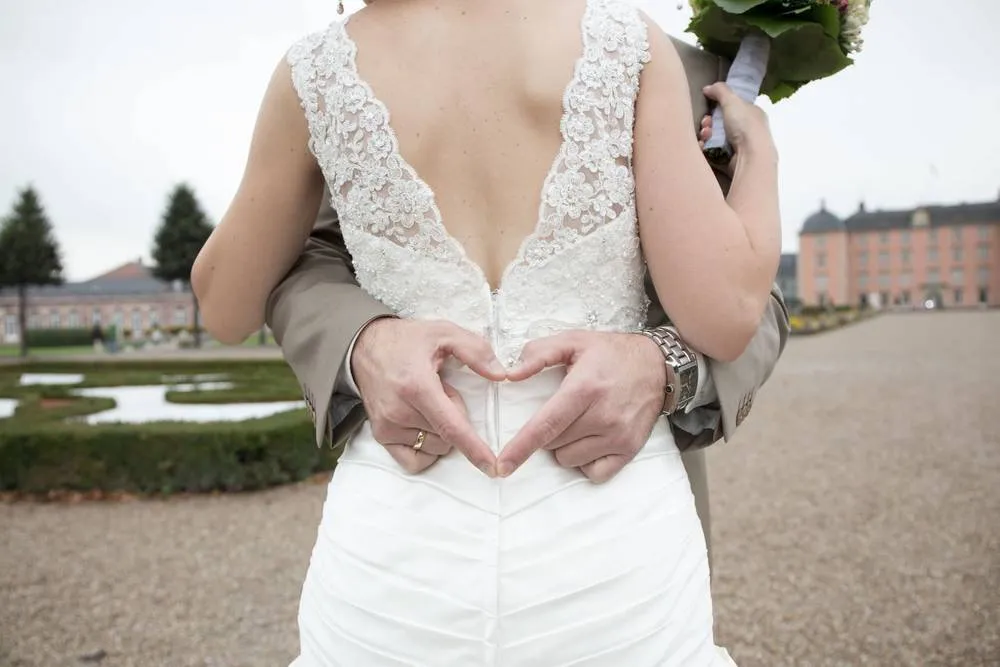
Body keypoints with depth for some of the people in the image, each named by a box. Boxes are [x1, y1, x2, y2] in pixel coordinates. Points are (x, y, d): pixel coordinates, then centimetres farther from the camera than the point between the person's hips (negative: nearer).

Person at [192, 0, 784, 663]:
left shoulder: (317, 72, -1)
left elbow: (226, 312, 9)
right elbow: (726, 317, -8)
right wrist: (759, 148, 9)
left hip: (398, 557, 1)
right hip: (615, 549, 0)